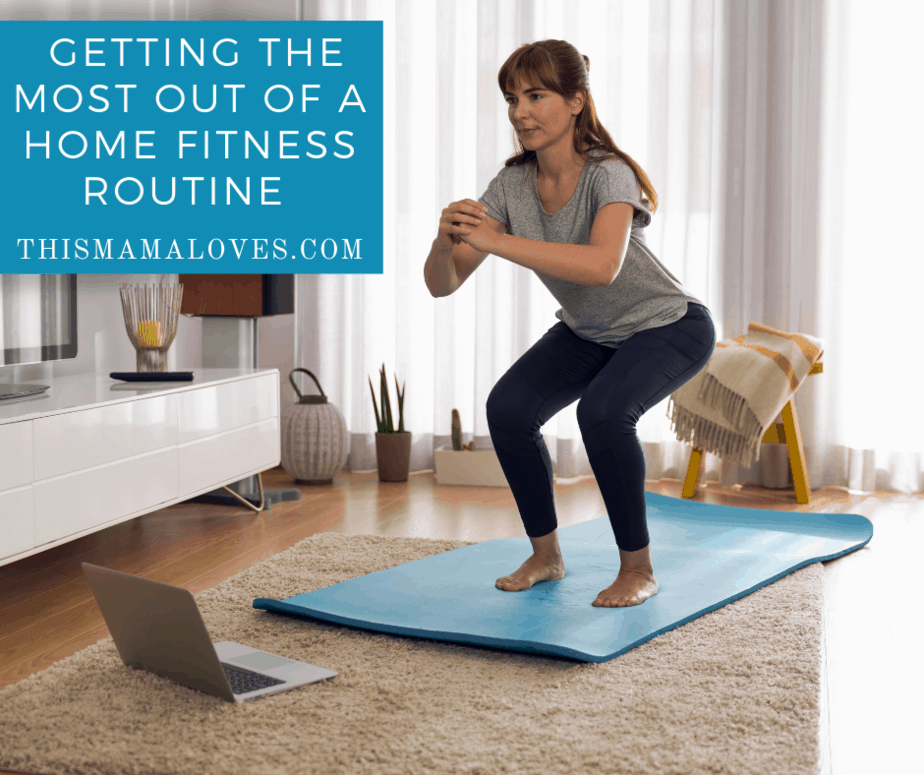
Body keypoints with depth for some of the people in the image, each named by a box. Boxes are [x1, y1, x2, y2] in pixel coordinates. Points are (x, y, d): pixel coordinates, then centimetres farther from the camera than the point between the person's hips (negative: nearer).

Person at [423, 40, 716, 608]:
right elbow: (443, 284, -17)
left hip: (671, 327, -6)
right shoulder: (512, 185, -14)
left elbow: (602, 266, -51)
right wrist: (446, 242, -39)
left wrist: (496, 241, -53)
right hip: (588, 332, 6)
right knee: (508, 408, -16)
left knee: (602, 411, -32)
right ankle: (546, 555, 5)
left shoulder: (609, 175, -30)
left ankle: (639, 568, -11)